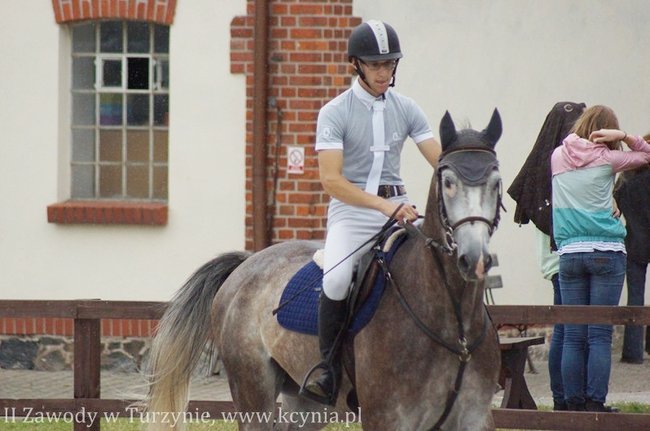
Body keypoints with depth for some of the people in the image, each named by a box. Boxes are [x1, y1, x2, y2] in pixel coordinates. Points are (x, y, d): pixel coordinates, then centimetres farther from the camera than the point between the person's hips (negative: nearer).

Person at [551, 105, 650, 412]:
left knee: (573, 336, 5)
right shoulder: (605, 159, -3)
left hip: (569, 252, 3)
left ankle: (573, 403, 4)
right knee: (600, 335, -3)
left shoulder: (558, 157, 7)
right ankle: (595, 404, -7)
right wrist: (623, 136, 0)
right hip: (606, 252, -3)